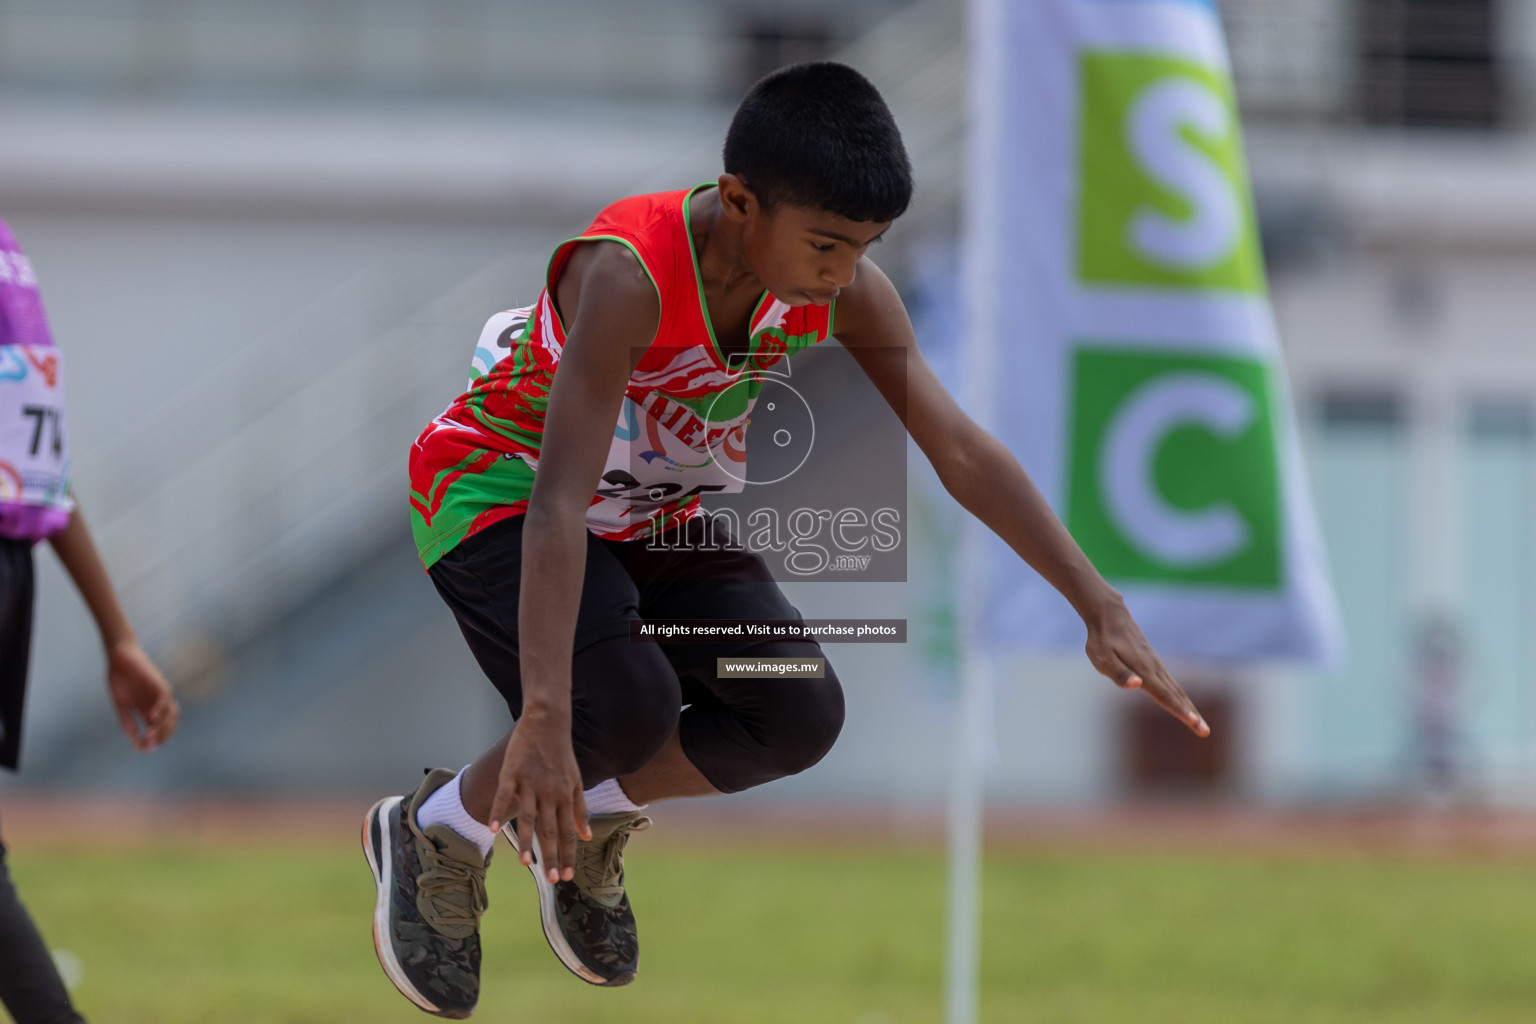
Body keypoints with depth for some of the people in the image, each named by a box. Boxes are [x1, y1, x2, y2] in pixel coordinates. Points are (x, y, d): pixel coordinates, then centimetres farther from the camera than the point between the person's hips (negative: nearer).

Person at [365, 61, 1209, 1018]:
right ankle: (434, 834, -1)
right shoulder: (627, 273, -37)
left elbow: (963, 450, -15)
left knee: (800, 716, -10)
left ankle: (586, 823, 14)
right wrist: (545, 717, -50)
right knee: (628, 706, -30)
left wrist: (1102, 608, -23)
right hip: (497, 492, -6)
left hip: (657, 513, 6)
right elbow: (560, 500, -43)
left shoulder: (845, 291, -19)